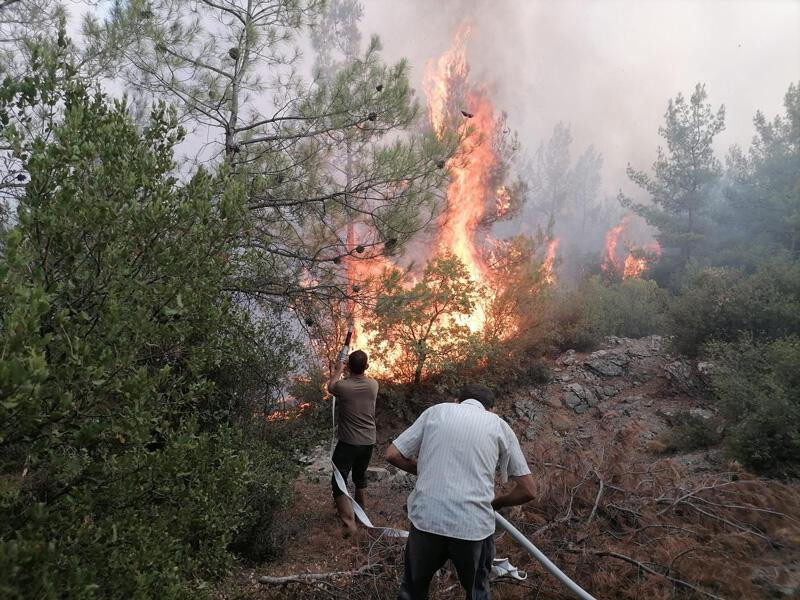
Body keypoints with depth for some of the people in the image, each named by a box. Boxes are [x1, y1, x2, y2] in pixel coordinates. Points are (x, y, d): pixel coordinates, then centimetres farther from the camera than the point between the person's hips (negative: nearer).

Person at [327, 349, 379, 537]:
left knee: (339, 482, 1)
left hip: (348, 443, -5)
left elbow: (330, 386, 7)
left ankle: (349, 523, -10)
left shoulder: (342, 386, -18)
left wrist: (339, 369, 22)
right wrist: (359, 367, 31)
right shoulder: (373, 385, -6)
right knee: (360, 478, 25)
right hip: (368, 442, 5)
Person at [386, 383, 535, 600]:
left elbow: (393, 455, 5)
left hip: (427, 519, 1)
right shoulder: (499, 425, 7)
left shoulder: (436, 411, 8)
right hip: (474, 526, 0)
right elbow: (527, 491, 5)